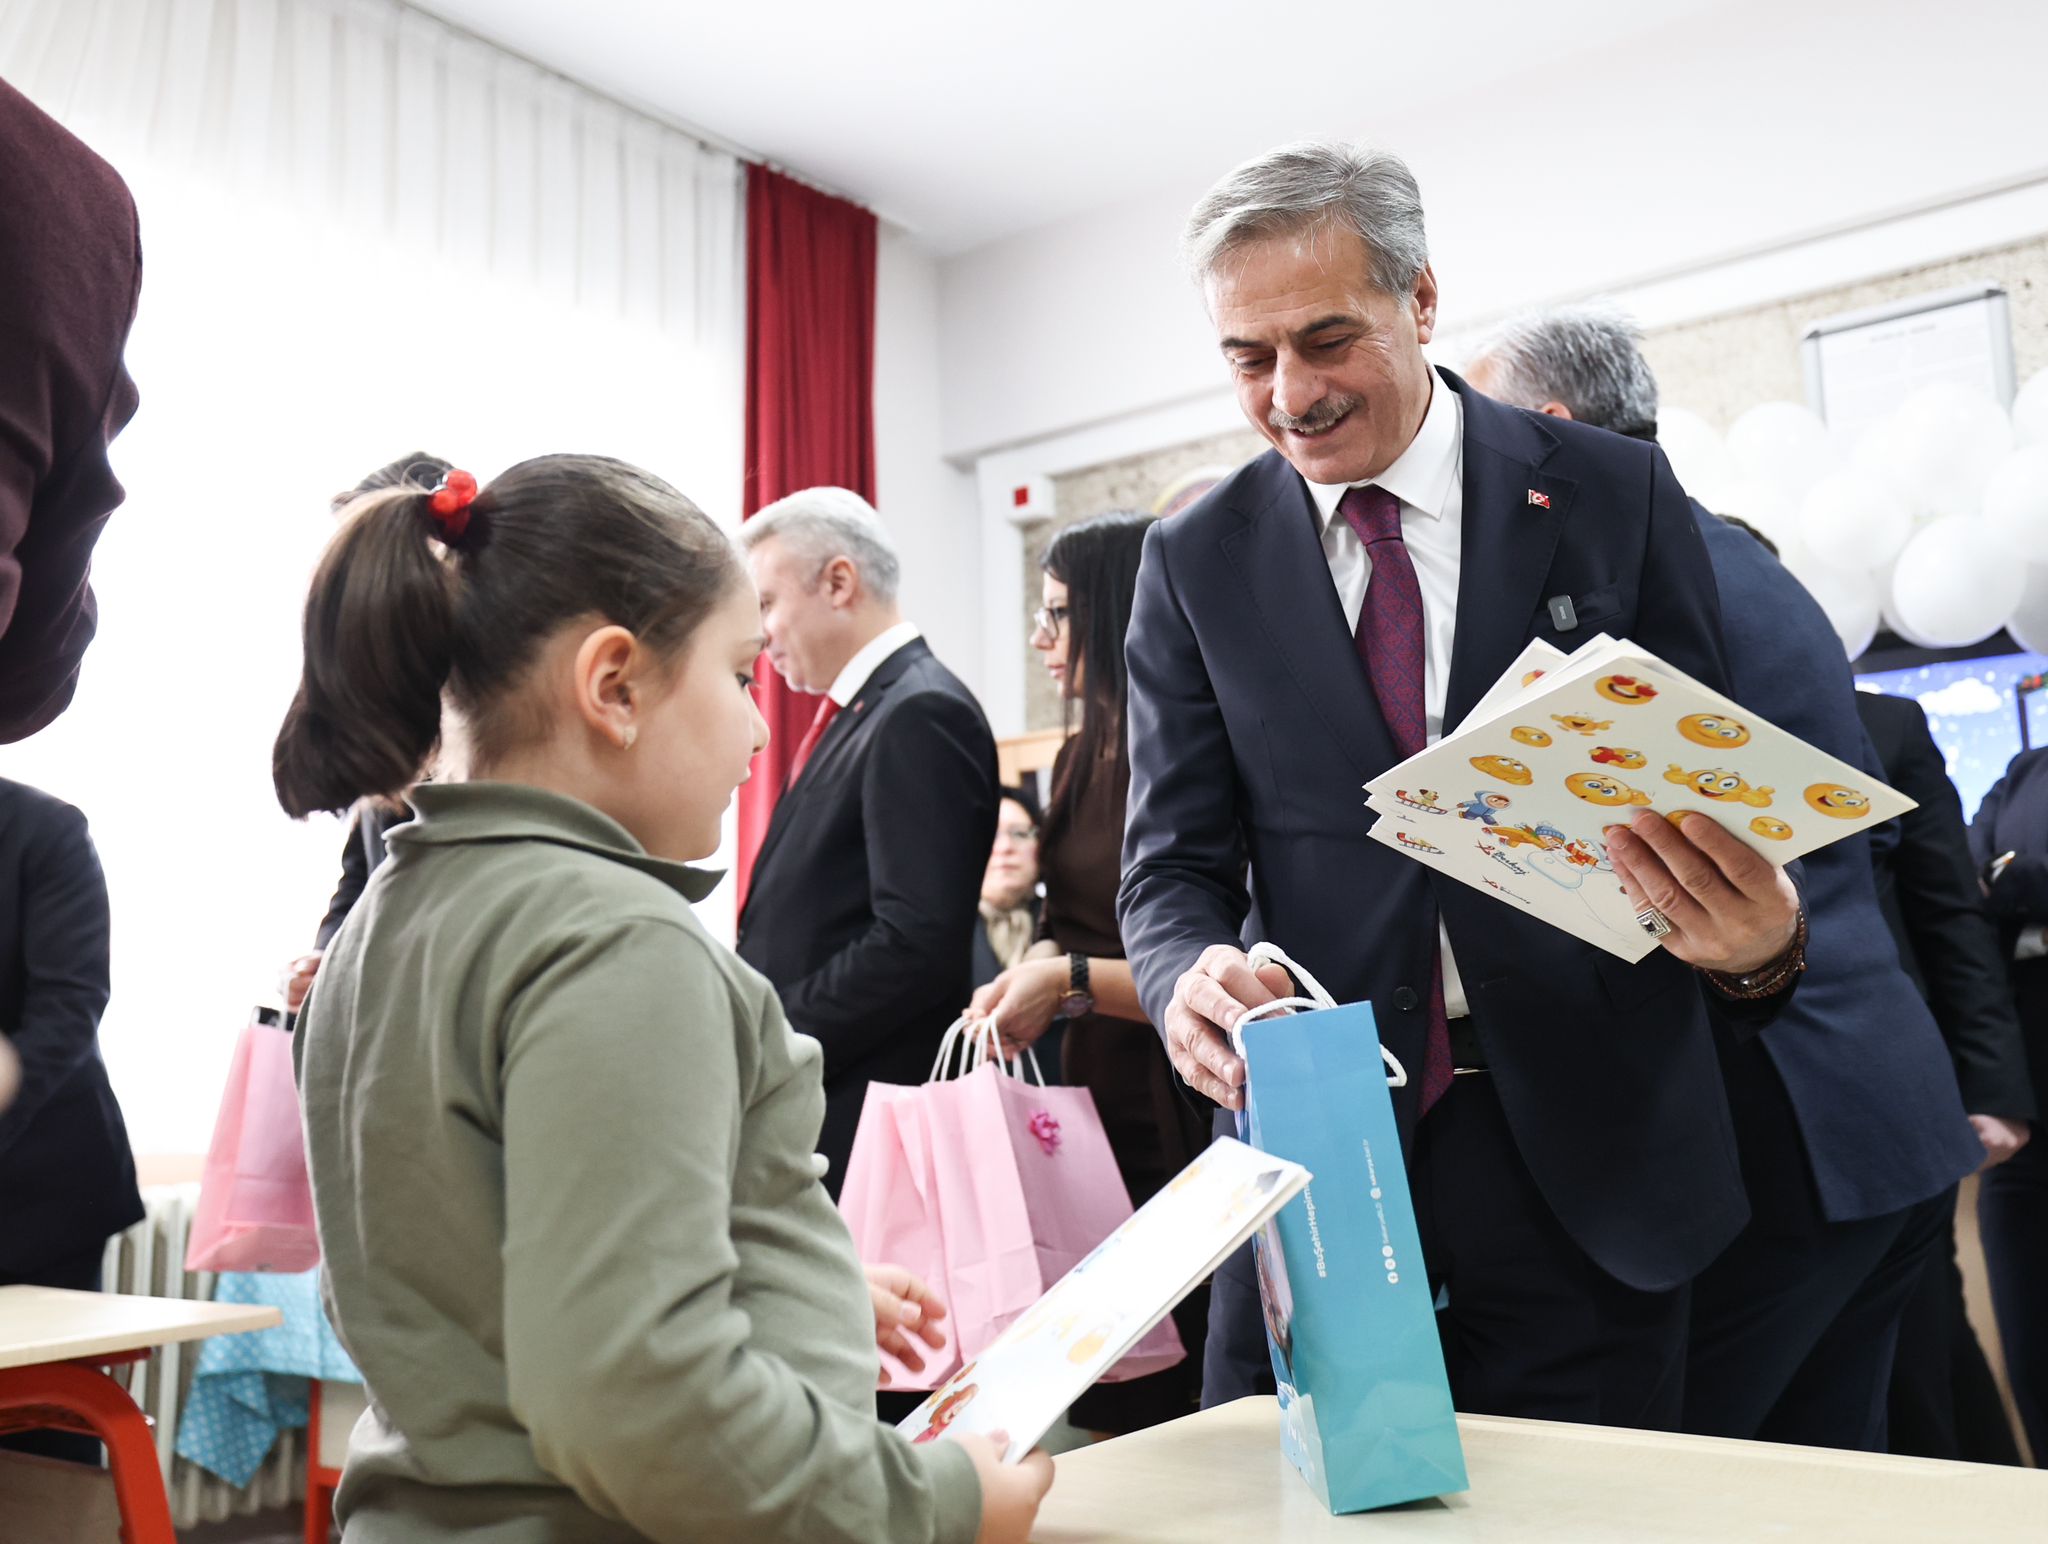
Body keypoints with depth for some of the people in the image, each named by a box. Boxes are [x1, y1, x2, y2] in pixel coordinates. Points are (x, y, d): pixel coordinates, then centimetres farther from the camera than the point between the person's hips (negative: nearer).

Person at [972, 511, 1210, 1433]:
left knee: (1182, 1412, 2)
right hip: (1092, 1111, 8)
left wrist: (1076, 983, -16)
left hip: (1176, 1123, -8)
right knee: (1106, 1423, 15)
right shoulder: (1083, 757, 13)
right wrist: (1025, 980, 0)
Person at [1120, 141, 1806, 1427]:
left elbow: (1709, 791, 2)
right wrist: (1189, 979, -21)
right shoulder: (1196, 562, 3)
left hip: (1583, 1148, 0)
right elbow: (1175, 862, 2)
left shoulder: (1614, 495, 1)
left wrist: (1757, 943, -20)